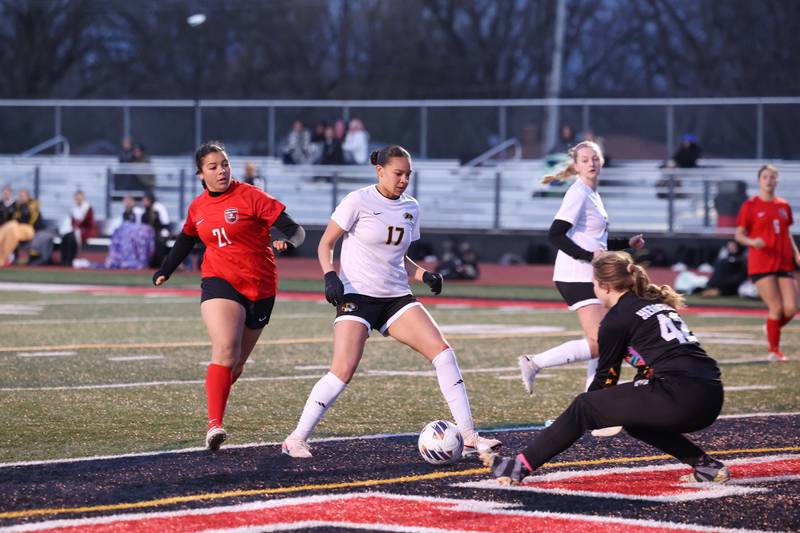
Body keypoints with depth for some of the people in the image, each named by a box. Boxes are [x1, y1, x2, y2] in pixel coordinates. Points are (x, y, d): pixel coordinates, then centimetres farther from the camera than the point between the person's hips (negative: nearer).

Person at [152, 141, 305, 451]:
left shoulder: (251, 197, -6)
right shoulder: (197, 208, 8)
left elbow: (295, 230, -12)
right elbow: (186, 241, 29)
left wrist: (288, 242, -33)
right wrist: (165, 271, 29)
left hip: (259, 288, -1)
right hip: (220, 282, 1)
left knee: (237, 363, 9)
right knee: (225, 351, -23)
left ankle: (216, 405, 35)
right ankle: (214, 425, -31)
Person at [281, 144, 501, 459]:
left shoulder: (411, 208, 11)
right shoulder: (358, 201, -7)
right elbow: (325, 244, -2)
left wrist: (424, 275, 3)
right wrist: (330, 276, -20)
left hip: (396, 297, 5)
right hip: (356, 295, -5)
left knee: (443, 352, -10)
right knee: (343, 371, -19)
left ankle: (469, 437, -6)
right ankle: (296, 439, -6)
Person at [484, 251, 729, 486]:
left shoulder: (617, 318, 3)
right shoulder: (657, 303, 25)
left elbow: (606, 377, 11)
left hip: (678, 396, -8)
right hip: (712, 399, 8)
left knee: (583, 408, 4)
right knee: (633, 420, 31)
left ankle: (520, 466, 4)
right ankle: (706, 465, 21)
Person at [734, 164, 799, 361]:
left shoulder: (784, 205, 12)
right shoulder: (750, 205, -1)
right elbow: (739, 235, 1)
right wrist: (752, 241, -19)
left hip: (784, 263, 4)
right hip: (761, 263, -4)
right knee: (776, 308, -9)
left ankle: (773, 329, 26)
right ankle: (774, 350, 7)